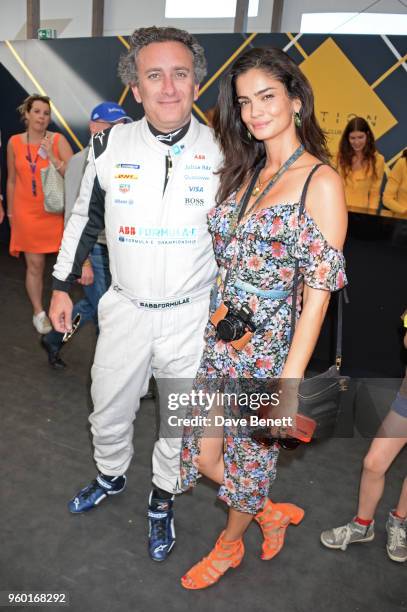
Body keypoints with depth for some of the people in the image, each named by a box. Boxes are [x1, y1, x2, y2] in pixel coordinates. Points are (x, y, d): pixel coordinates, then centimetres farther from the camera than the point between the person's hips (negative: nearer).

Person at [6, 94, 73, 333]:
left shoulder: (58, 140, -4)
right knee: (35, 265, 5)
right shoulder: (14, 142, 3)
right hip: (27, 212, 1)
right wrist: (10, 212, 12)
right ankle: (39, 312, 18)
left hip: (55, 211, -1)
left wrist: (52, 157, -22)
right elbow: (12, 180, 10)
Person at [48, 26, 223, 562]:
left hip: (192, 313, -1)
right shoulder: (111, 145, -6)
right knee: (108, 410, 18)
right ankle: (111, 477, 50)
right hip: (126, 309, 2)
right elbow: (85, 216, 7)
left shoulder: (221, 151, -9)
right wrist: (62, 286, 9)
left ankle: (163, 500, 41)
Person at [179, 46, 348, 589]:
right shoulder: (243, 171, 8)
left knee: (248, 454, 15)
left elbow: (318, 292, -16)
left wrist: (289, 383, -18)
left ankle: (230, 544, 46)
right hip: (215, 337, 6)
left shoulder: (321, 182, -12)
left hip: (266, 346, -6)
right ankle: (272, 511, 43)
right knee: (204, 454, 13)